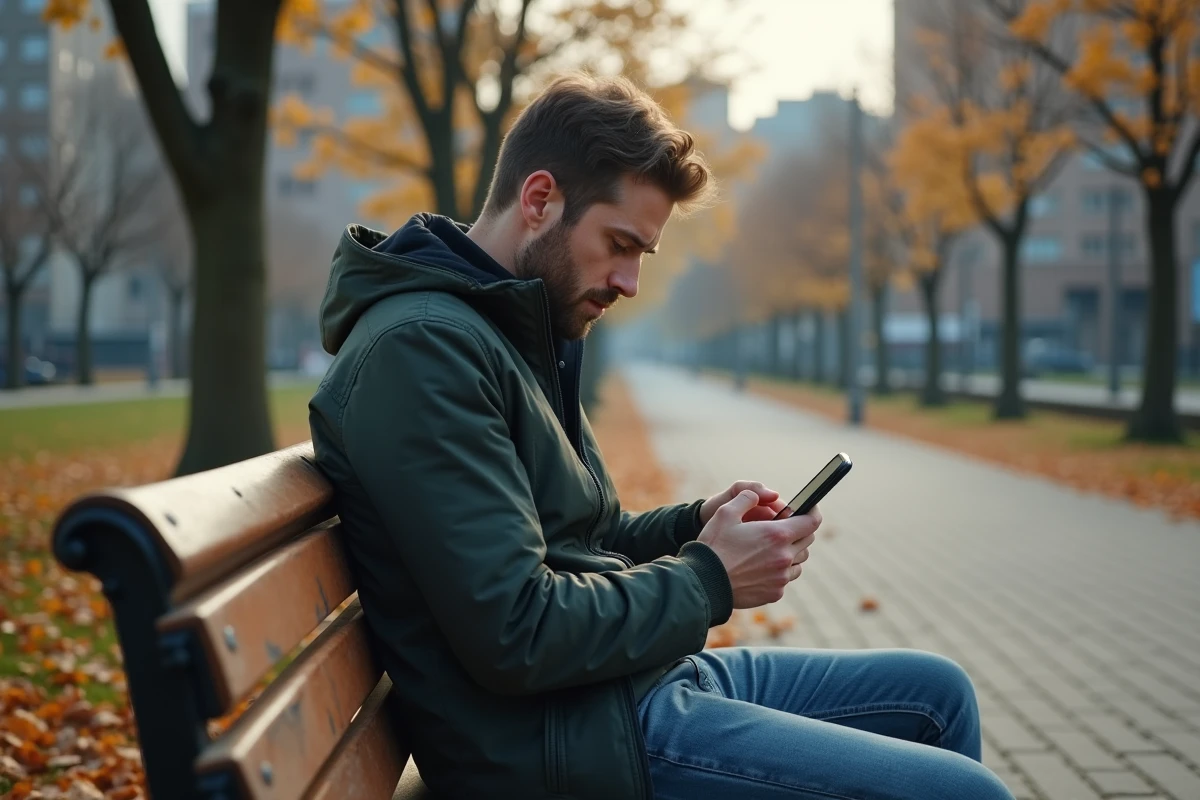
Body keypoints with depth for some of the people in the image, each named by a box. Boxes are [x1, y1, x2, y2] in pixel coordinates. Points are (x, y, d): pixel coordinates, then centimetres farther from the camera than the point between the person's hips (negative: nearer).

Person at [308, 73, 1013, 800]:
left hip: (630, 680, 10)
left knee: (936, 692, 18)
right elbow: (517, 637, -25)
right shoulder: (420, 350, -19)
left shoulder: (514, 335, 14)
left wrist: (697, 526, 3)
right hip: (568, 738, -10)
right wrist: (709, 579, -13)